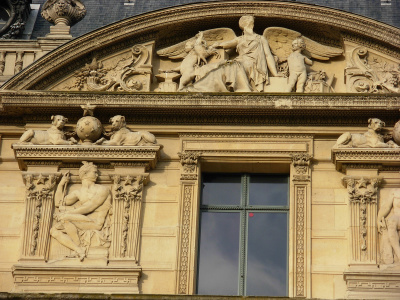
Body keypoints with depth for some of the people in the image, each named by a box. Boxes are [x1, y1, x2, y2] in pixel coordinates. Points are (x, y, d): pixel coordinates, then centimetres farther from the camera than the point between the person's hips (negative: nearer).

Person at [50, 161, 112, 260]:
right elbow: (58, 203, 15)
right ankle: (78, 250, -26)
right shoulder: (78, 193, 17)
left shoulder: (103, 190, 0)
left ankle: (80, 247, -18)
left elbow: (89, 208, -11)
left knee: (65, 219, -25)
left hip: (95, 224, -6)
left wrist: (67, 213, -15)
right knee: (54, 230, -11)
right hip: (83, 226, 6)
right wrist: (61, 184, 13)